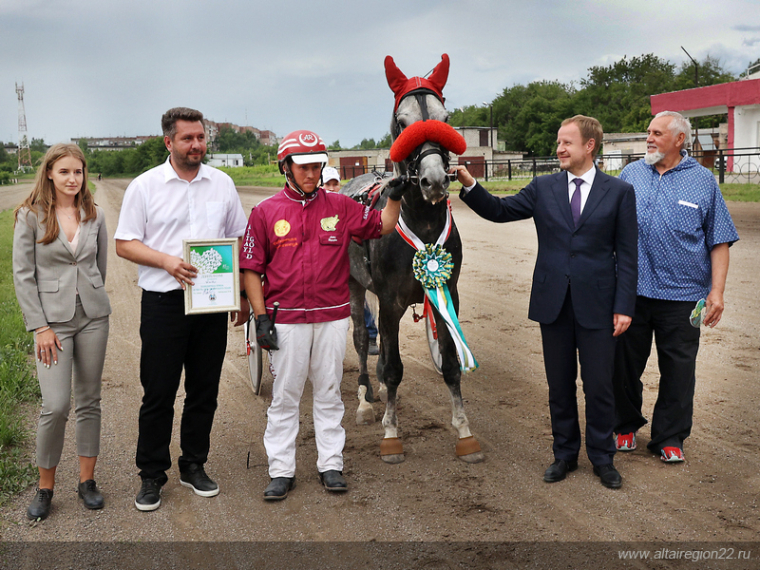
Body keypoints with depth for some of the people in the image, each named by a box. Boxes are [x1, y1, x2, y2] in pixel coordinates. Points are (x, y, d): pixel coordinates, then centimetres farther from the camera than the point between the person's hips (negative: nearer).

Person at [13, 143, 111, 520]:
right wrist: (40, 327, -9)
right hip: (53, 319, -3)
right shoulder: (31, 215, -3)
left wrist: (91, 298, 14)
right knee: (56, 406, -8)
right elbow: (23, 275, -5)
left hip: (93, 315, 3)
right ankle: (45, 486, 11)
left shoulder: (94, 215, 5)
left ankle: (87, 480, 21)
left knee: (89, 400, 9)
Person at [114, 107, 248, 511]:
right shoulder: (145, 186, 1)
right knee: (158, 393, 1)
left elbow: (240, 243, 13)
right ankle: (152, 475, 15)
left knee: (204, 390, 10)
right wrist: (167, 261, -18)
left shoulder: (222, 183, 9)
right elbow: (125, 244, -2)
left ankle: (194, 466, 25)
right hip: (164, 301, -3)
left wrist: (243, 296, 8)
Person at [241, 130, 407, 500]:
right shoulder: (266, 212, 0)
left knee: (329, 393, 10)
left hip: (332, 317, 2)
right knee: (284, 396, 5)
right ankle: (281, 471, 15)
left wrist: (394, 198, -4)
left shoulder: (340, 207, 5)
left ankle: (331, 465, 21)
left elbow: (382, 226, 13)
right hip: (286, 319, -1)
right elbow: (251, 268, 0)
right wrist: (261, 317, -5)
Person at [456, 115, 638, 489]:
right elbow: (499, 210, 2)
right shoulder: (543, 188, 7)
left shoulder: (619, 192, -1)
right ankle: (565, 454, 28)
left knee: (598, 386, 5)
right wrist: (469, 185, -13)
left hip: (596, 304, -2)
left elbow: (626, 255, -2)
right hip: (553, 303, 2)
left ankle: (602, 458, 24)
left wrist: (624, 306, -7)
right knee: (559, 386, 12)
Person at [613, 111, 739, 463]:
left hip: (681, 295, -1)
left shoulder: (703, 181, 2)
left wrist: (717, 290, -6)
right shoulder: (631, 174, 6)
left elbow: (719, 242, 2)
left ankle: (669, 438, 21)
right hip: (631, 291, 2)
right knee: (625, 363, 11)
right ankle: (625, 427, 29)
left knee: (678, 370, 6)